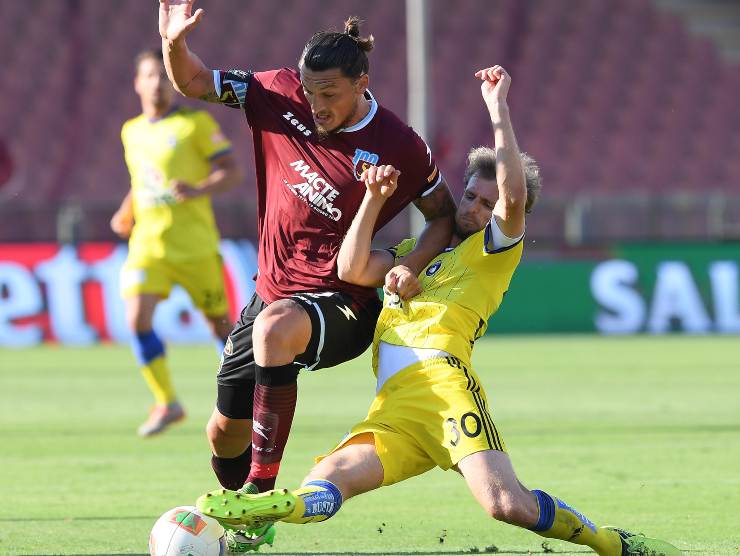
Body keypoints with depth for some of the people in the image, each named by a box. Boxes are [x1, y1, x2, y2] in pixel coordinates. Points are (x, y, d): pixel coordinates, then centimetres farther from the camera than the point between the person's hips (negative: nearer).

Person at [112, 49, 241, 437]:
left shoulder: (196, 123, -2)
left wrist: (198, 190, -24)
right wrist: (126, 213, 12)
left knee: (220, 324, 6)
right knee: (137, 318, -16)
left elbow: (231, 172, -6)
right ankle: (167, 404, -4)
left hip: (195, 244, -4)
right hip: (147, 243, 4)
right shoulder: (131, 132, 13)